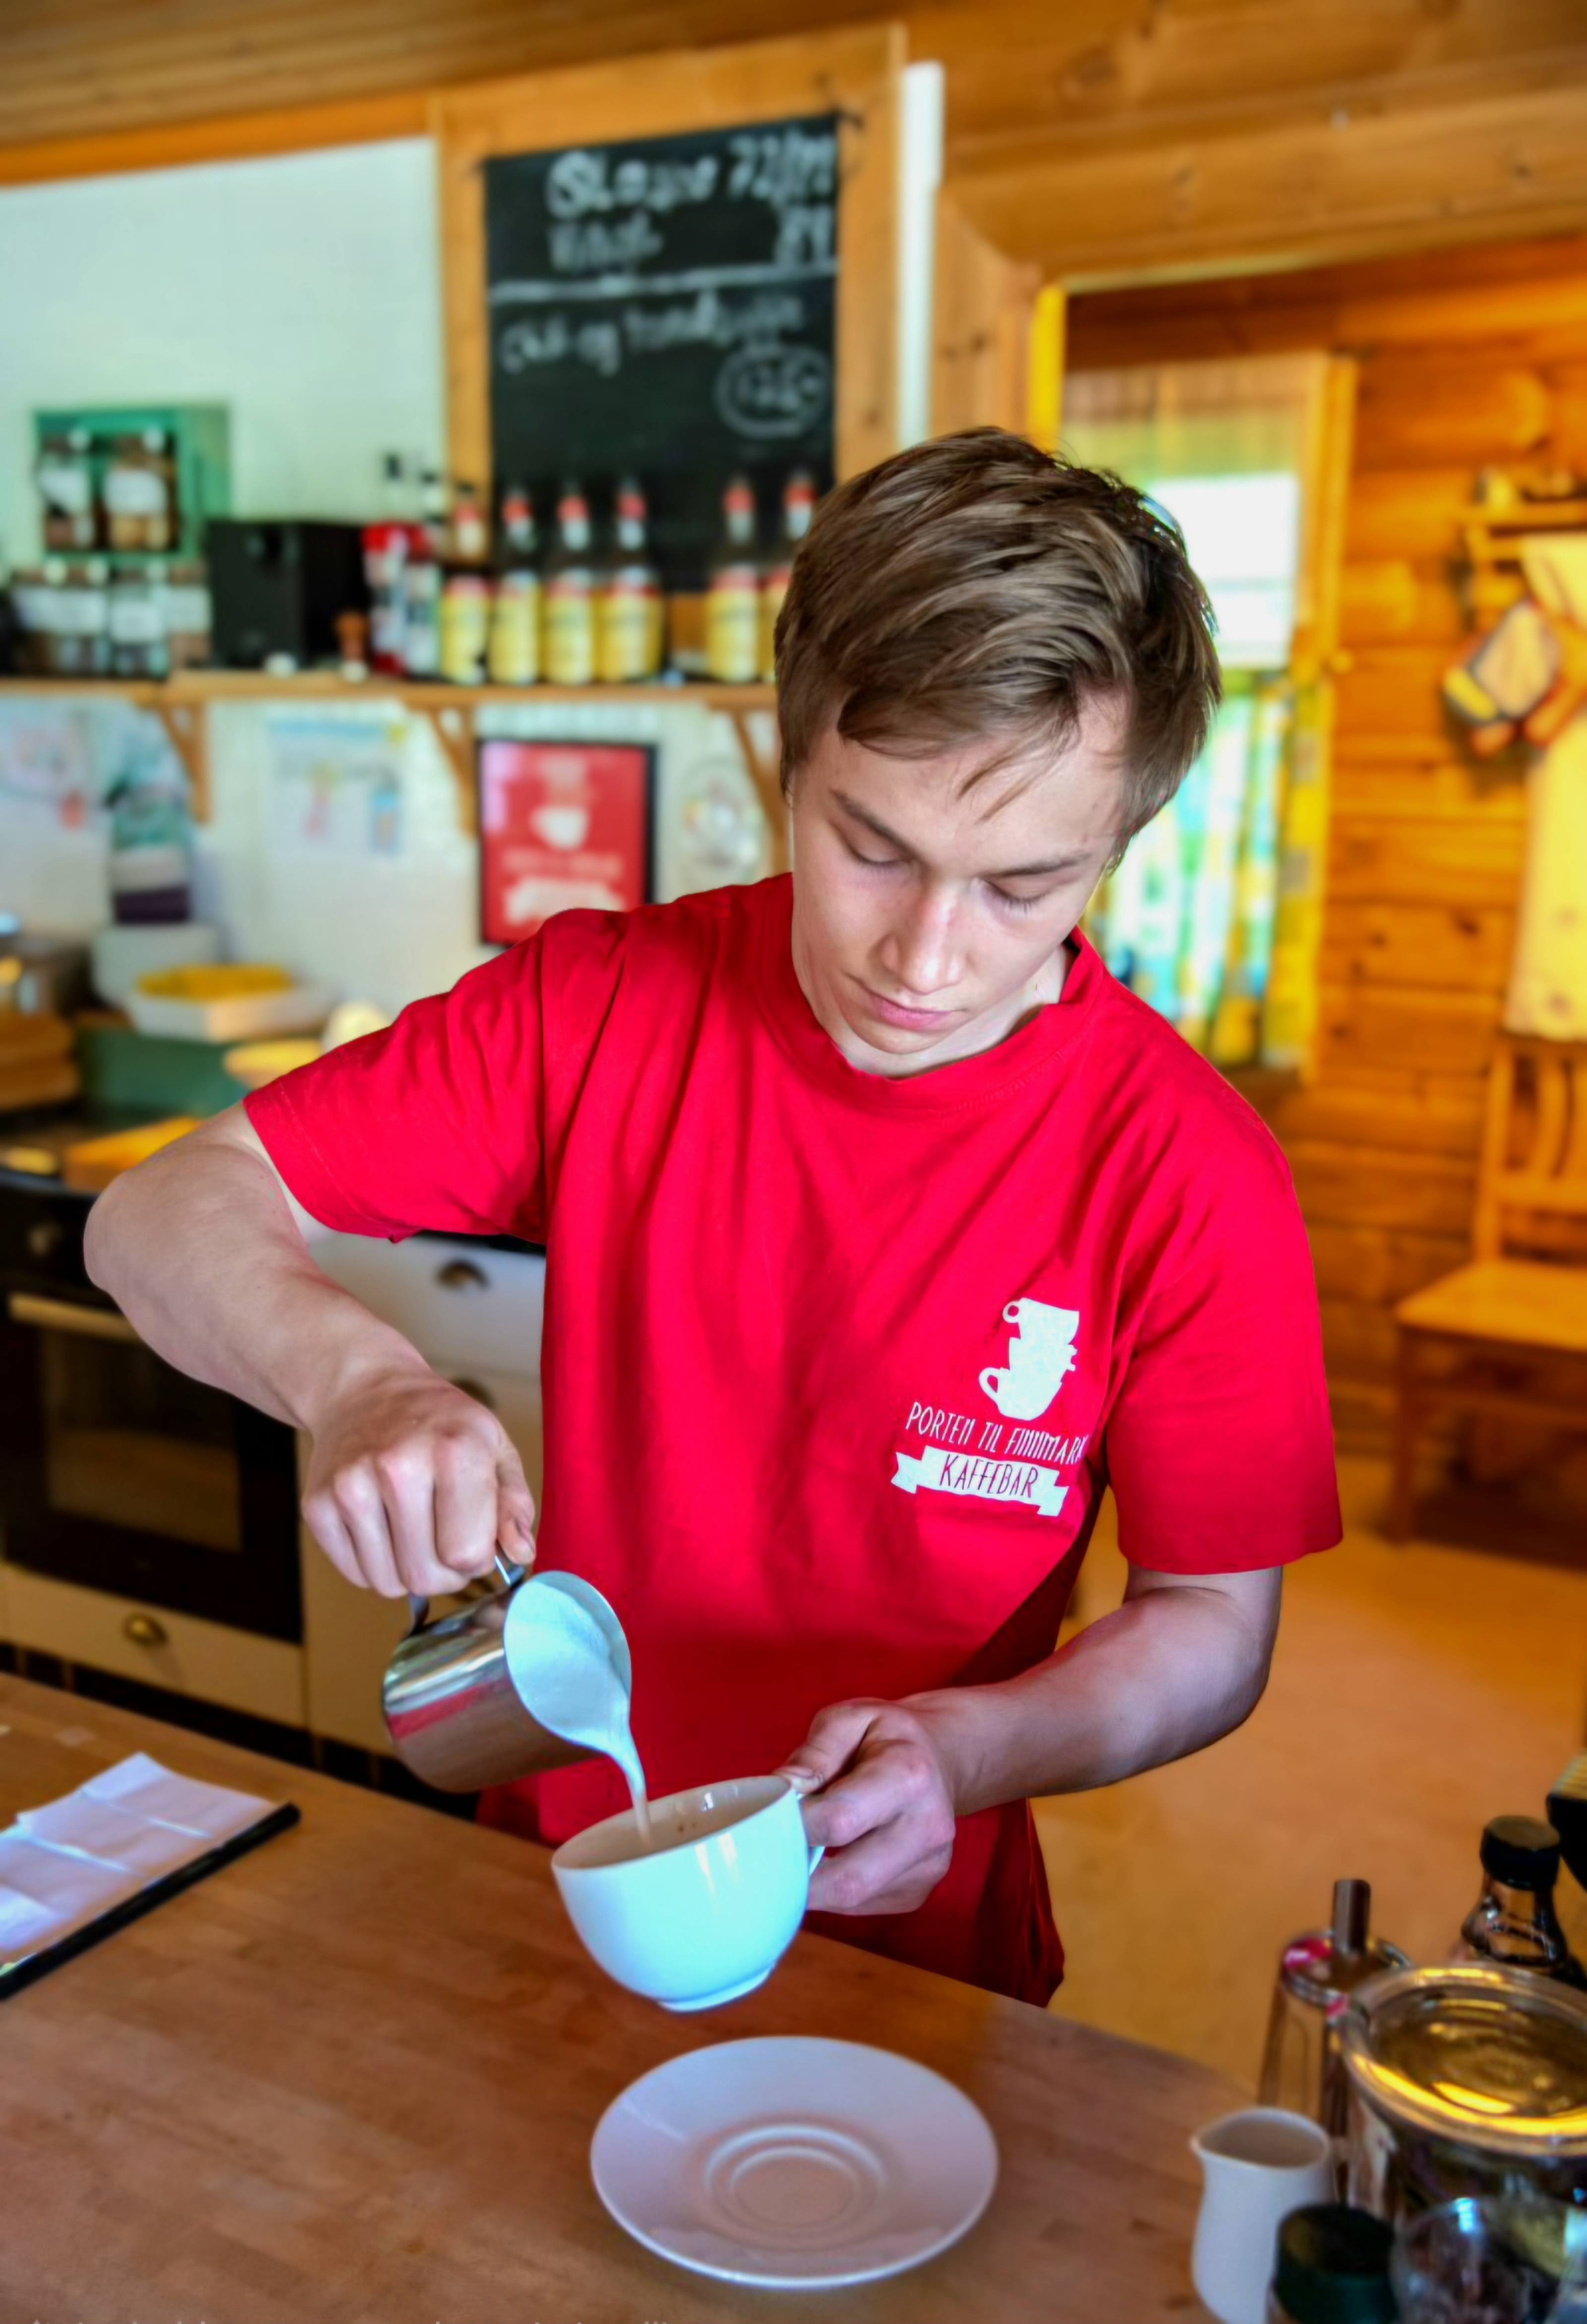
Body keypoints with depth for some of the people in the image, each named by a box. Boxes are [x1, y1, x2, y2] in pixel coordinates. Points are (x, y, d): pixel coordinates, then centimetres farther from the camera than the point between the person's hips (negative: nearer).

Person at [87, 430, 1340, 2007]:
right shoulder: (599, 1006, -10)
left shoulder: (1191, 1175, -15)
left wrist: (968, 1750, -23)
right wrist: (354, 1378, -28)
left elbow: (1213, 1628, -5)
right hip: (544, 1867, 0)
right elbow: (156, 1219, -8)